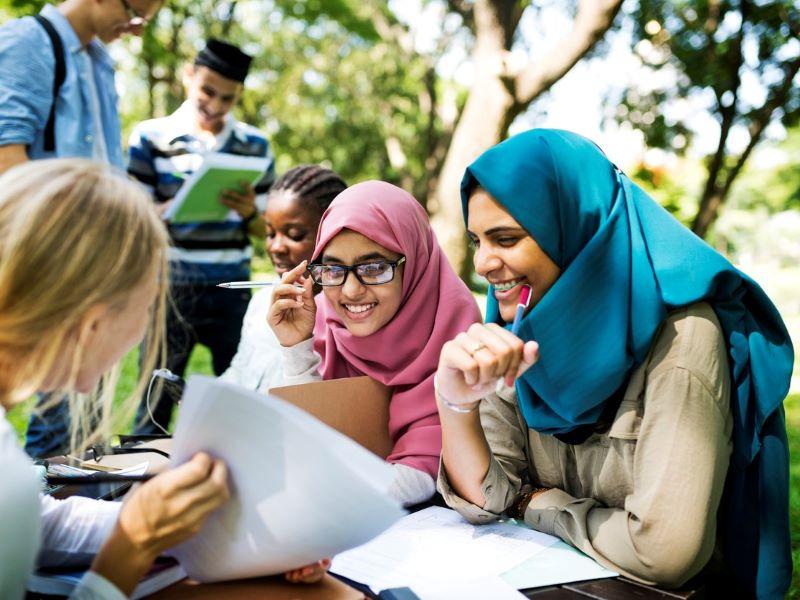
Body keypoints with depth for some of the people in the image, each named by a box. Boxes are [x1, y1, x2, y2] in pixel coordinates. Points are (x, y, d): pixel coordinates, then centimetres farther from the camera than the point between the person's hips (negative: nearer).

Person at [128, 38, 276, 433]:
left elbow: (267, 228, 11)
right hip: (171, 289, -2)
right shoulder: (151, 137, 3)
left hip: (232, 290, 2)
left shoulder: (255, 145, 9)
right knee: (156, 399, 4)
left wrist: (250, 213, -12)